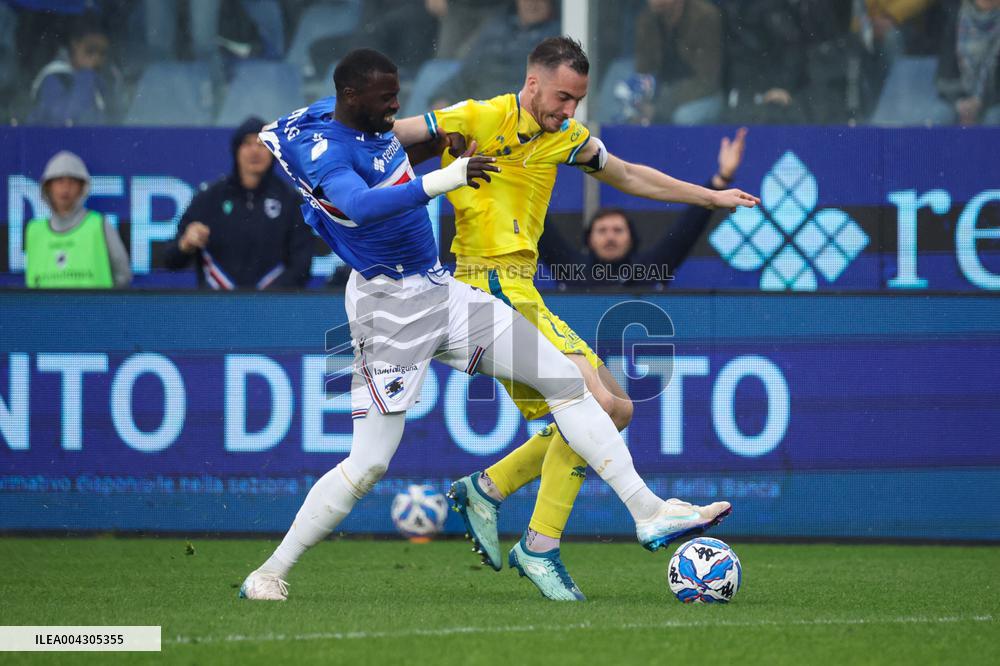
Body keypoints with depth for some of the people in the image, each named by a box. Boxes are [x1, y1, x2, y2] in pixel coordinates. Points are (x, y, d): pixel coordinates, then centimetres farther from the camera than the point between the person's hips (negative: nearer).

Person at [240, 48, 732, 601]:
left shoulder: (357, 120, 4)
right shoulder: (321, 148, -23)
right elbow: (361, 205, -44)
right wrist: (444, 180, -51)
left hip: (439, 290, 9)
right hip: (388, 307, -9)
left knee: (564, 380, 3)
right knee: (368, 463, -9)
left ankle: (648, 512, 5)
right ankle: (269, 574, 7)